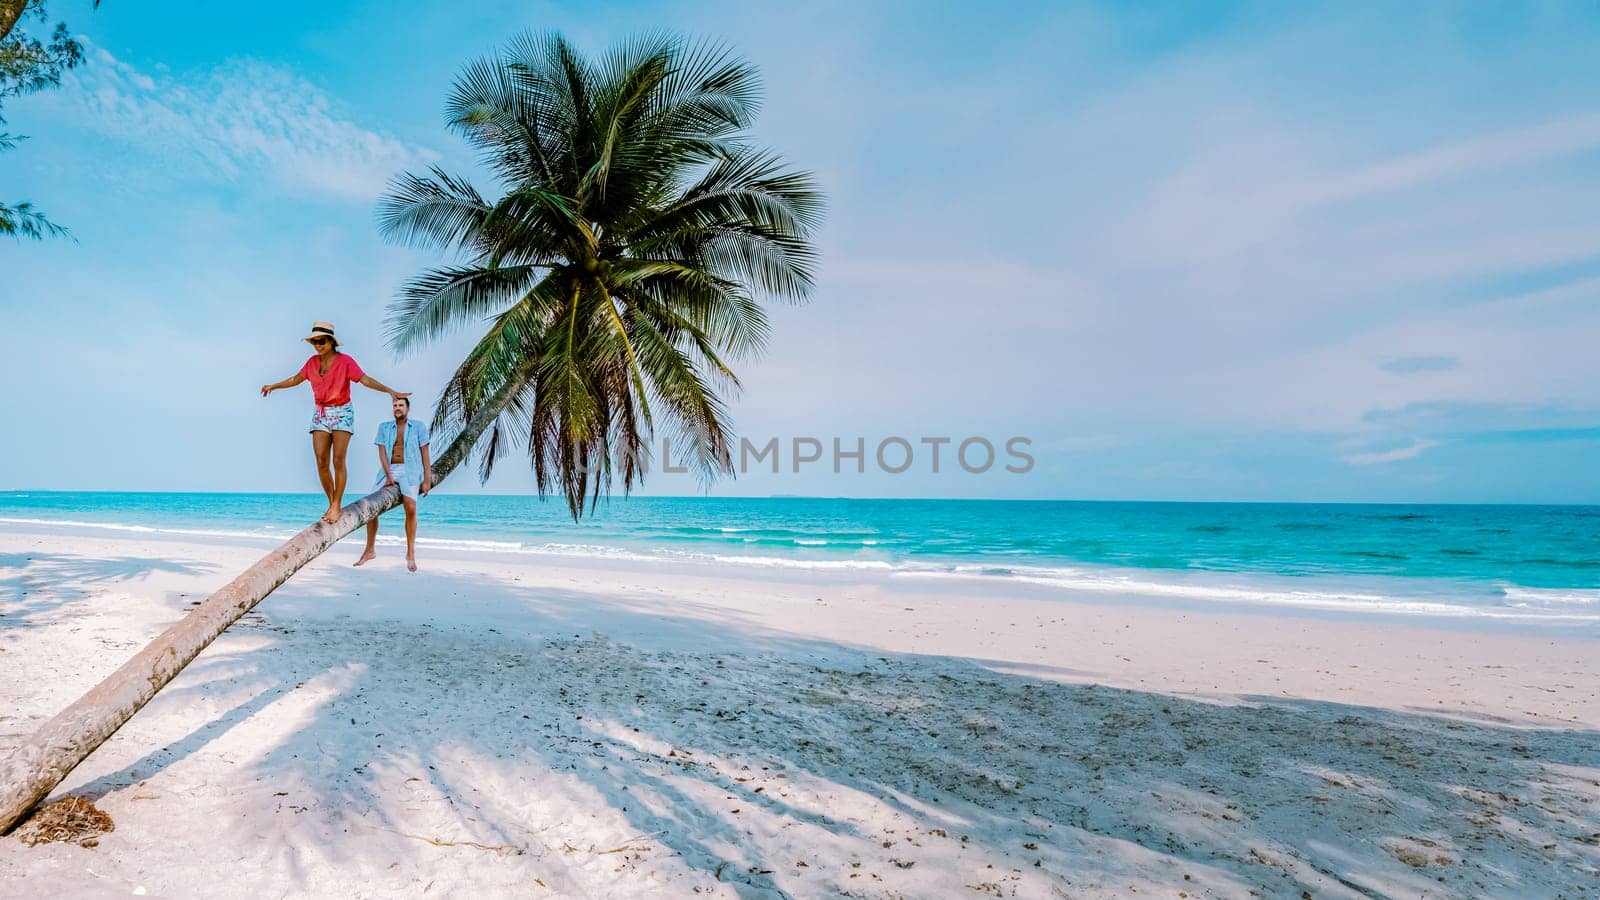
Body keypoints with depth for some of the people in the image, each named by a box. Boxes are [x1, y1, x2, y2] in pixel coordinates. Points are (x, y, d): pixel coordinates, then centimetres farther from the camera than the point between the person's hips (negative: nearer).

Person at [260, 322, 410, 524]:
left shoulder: (345, 361, -9)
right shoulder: (312, 362, 6)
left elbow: (365, 380, -18)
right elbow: (296, 379, 23)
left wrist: (390, 391, -31)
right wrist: (273, 386, 34)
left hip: (342, 413, -5)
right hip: (320, 414, 5)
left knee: (338, 460, -10)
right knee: (321, 462, -1)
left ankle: (337, 506, -3)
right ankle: (331, 503, 11)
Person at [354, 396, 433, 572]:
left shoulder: (419, 427, 7)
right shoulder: (384, 428, 13)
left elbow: (425, 454, 3)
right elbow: (382, 452, 2)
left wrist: (427, 480, -4)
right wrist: (388, 476, -12)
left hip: (409, 471, -3)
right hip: (388, 471, 3)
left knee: (410, 508, -23)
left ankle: (411, 553, -14)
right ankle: (370, 550, 9)